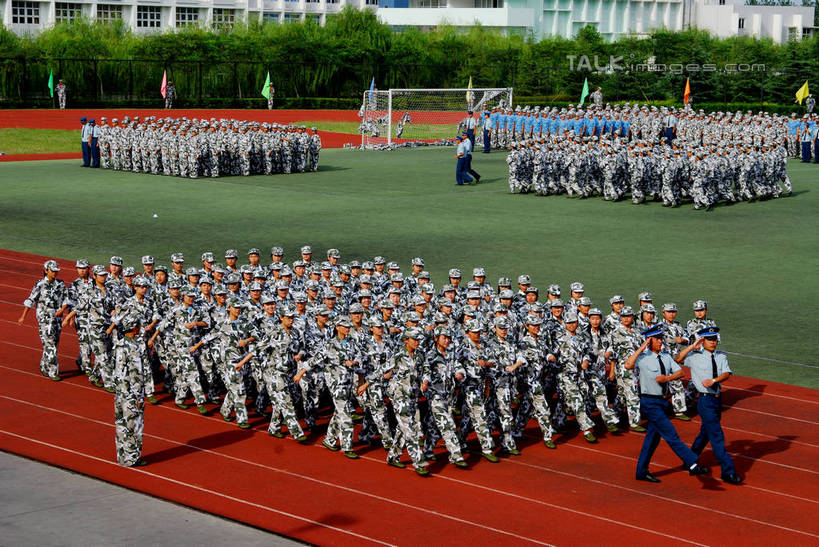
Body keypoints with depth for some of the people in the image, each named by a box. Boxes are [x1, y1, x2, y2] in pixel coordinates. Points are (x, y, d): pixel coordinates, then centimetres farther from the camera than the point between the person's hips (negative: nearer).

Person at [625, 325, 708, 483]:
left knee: (653, 437, 14)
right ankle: (693, 465, -12)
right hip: (650, 403, -8)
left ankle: (642, 472, 25)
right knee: (671, 435, -10)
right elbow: (628, 365, -31)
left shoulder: (665, 356, 9)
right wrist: (641, 348, -29)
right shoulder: (643, 357, -13)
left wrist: (667, 378, -12)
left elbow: (679, 372, 8)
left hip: (662, 401, 8)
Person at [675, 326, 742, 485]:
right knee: (717, 436, -8)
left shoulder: (721, 357, 7)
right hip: (705, 400, -6)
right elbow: (678, 360, -7)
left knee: (706, 433, 19)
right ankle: (728, 472, -8)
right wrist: (692, 347, -13)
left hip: (717, 399, 6)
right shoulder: (695, 356, -4)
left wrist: (713, 380, -25)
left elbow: (726, 374, -6)